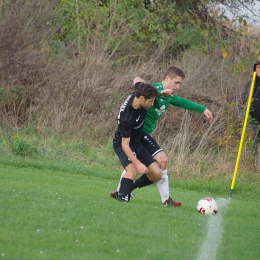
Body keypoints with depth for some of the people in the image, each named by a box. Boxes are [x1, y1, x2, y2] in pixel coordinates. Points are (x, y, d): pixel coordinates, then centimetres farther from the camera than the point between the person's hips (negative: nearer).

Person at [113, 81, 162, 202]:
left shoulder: (136, 95, -15)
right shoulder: (127, 118, -36)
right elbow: (125, 144, -32)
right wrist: (138, 163, -39)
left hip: (137, 143, 8)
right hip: (122, 144, -8)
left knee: (156, 174, 1)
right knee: (132, 169, -36)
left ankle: (128, 188, 18)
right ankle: (122, 197, -31)